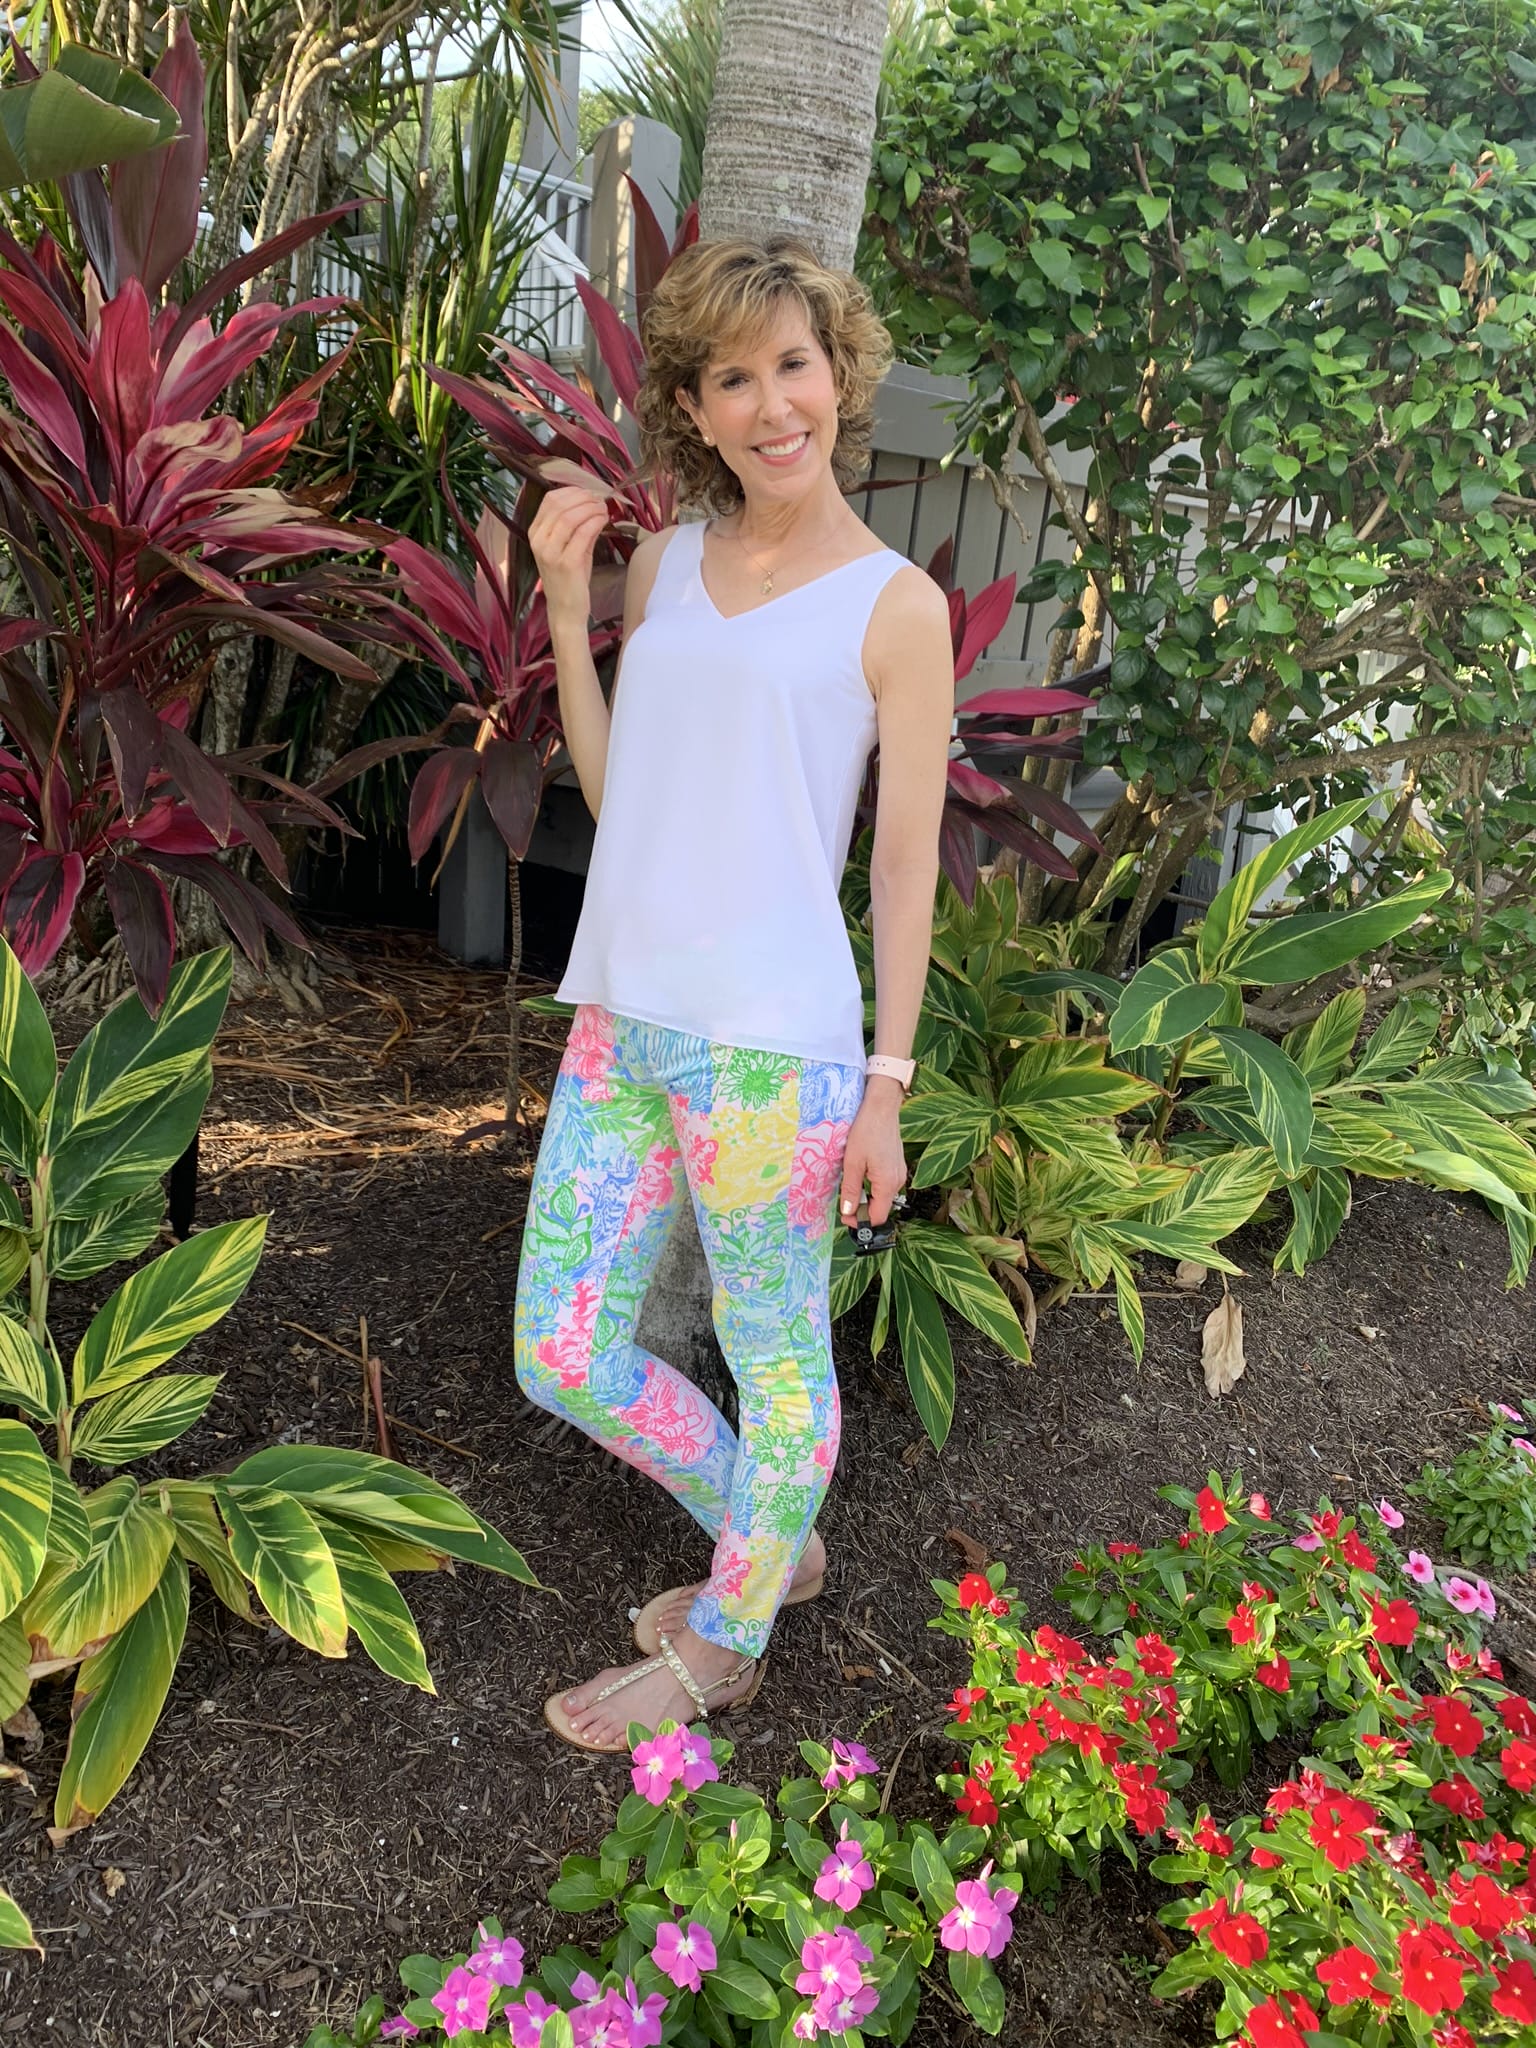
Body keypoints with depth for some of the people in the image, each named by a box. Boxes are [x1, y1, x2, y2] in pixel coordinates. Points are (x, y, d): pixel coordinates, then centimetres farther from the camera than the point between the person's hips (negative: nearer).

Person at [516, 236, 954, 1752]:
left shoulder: (895, 605, -3)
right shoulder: (662, 565, 12)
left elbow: (905, 863, -4)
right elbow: (612, 791, 13)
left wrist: (887, 1083, -6)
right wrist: (563, 607, 6)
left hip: (773, 1045, -6)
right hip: (622, 1019, 7)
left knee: (776, 1358, 10)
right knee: (563, 1357, 13)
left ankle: (722, 1644, 36)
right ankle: (771, 1543, 37)